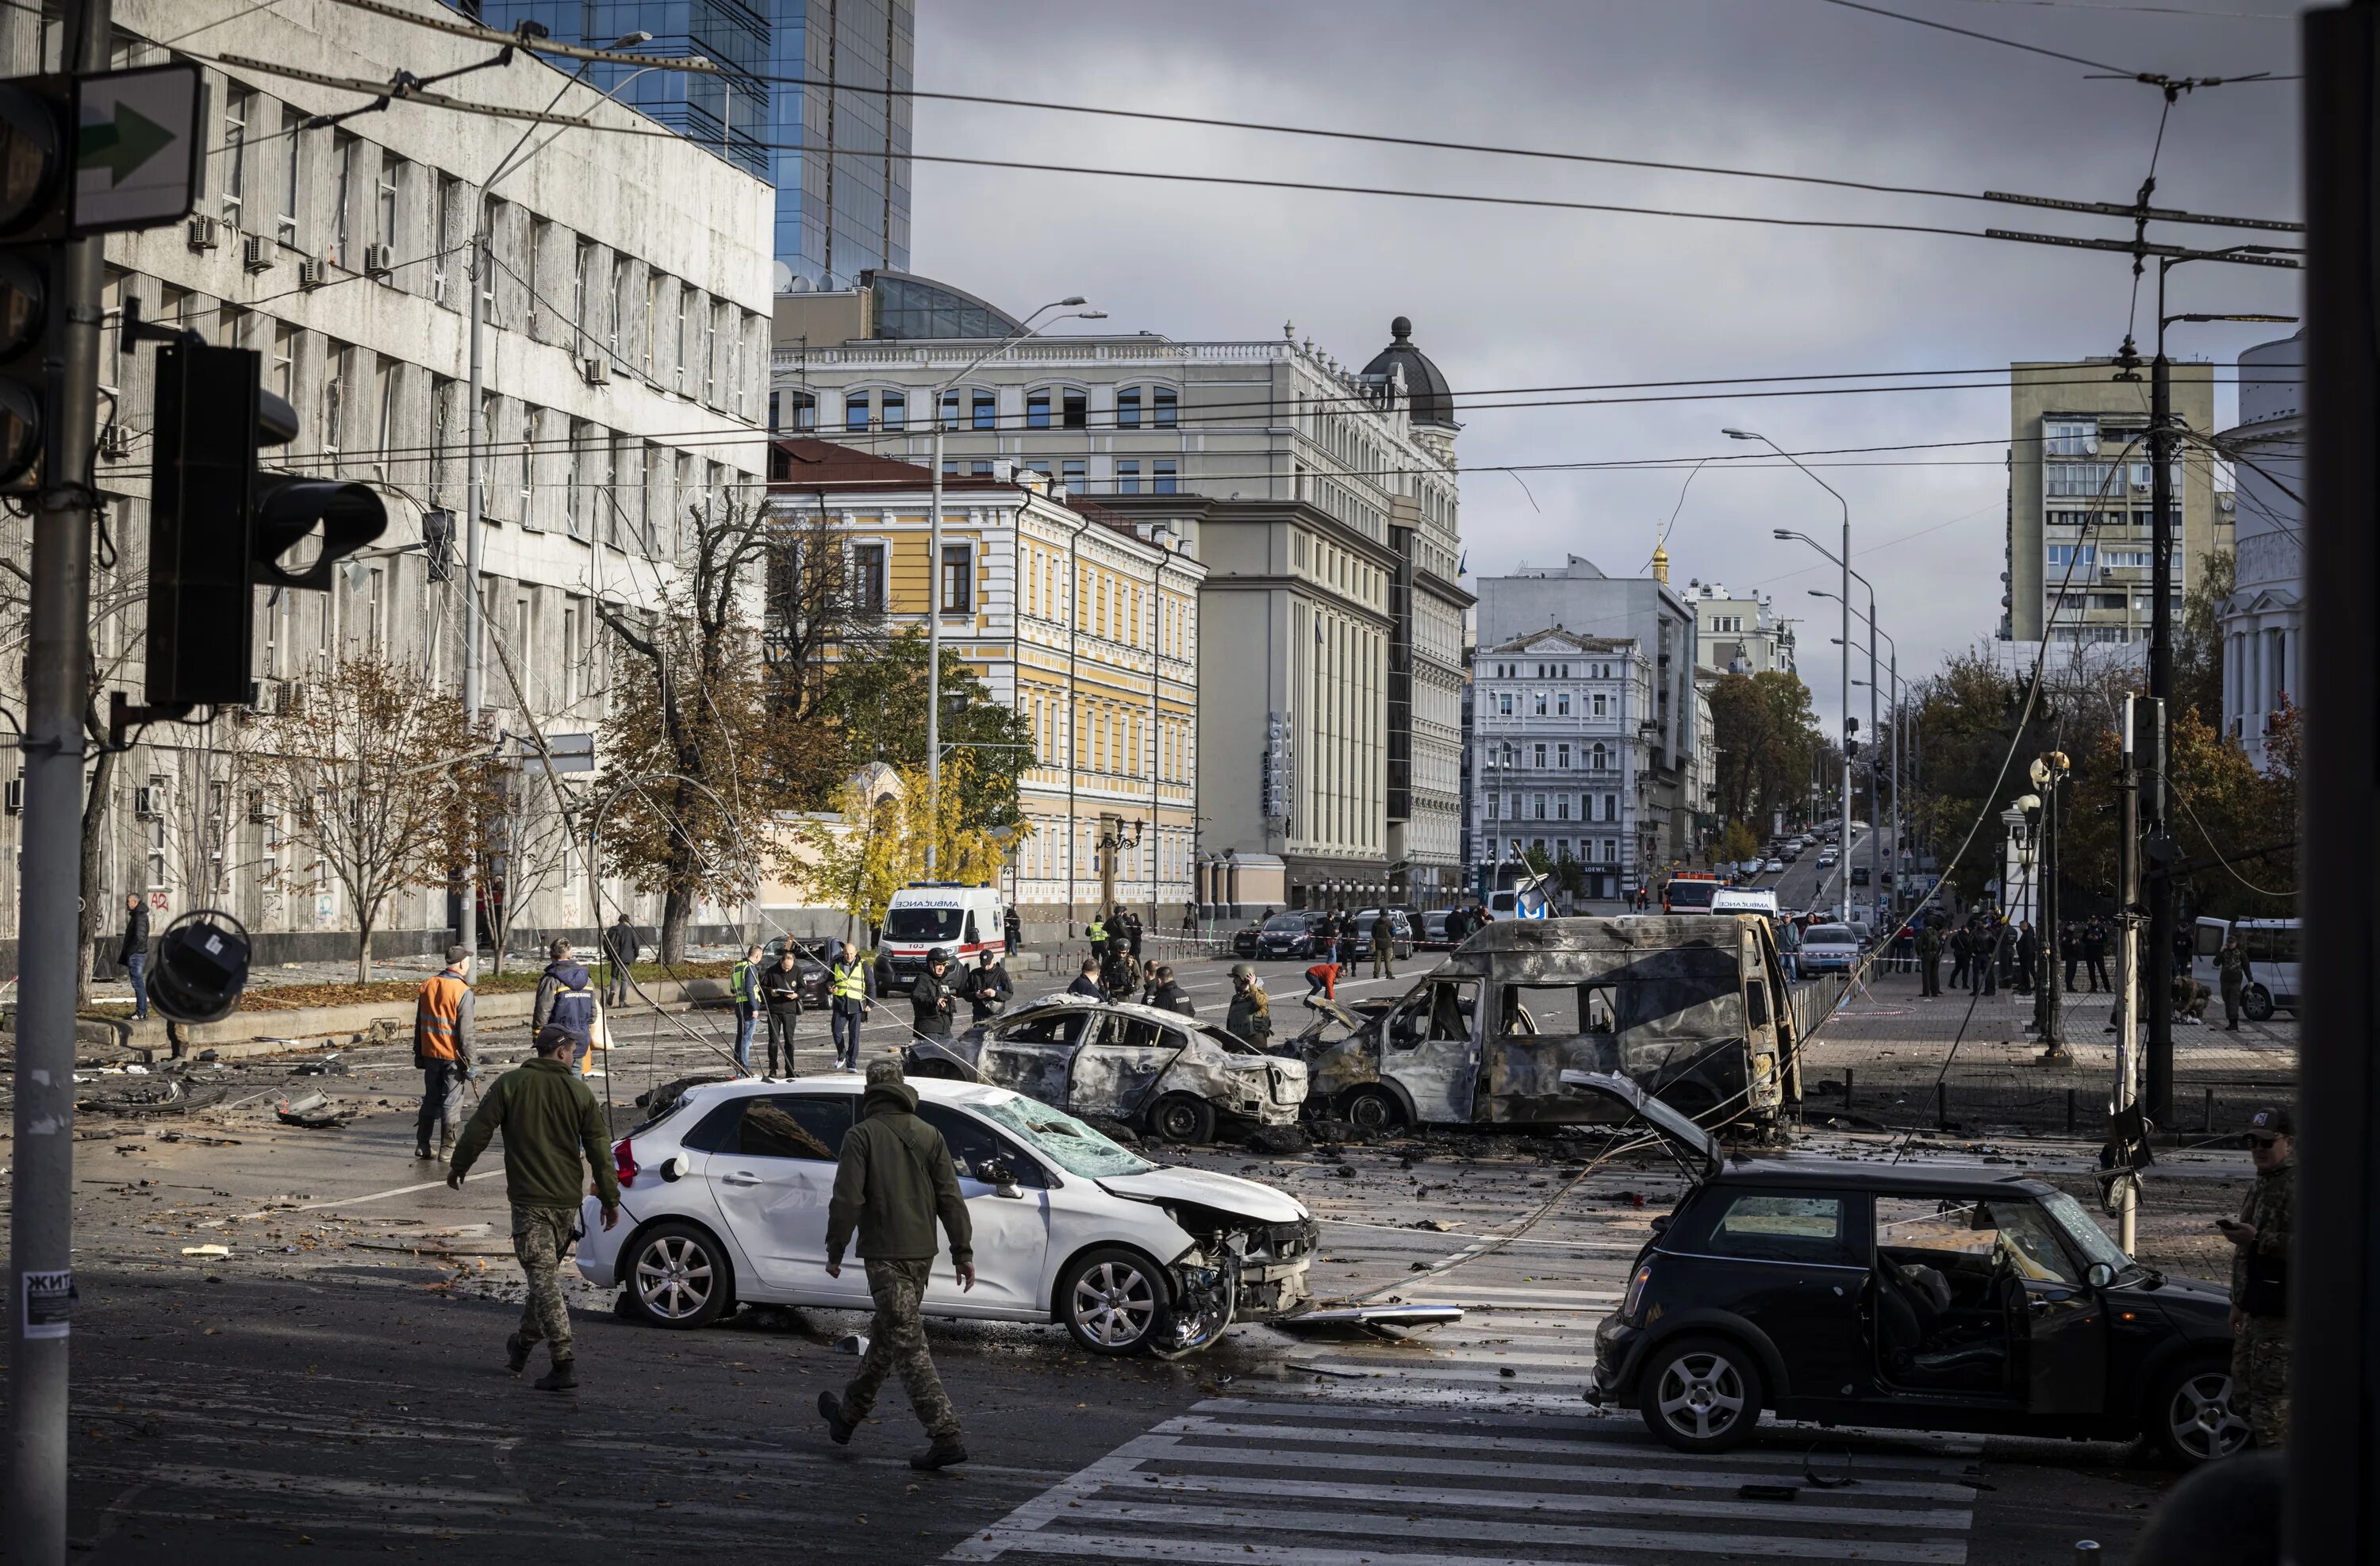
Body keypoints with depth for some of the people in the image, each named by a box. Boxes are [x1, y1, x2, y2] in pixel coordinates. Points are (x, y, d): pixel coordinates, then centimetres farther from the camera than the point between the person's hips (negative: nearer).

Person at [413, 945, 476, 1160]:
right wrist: (469, 1063, -11)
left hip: (430, 1053, 6)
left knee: (430, 1100, 16)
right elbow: (465, 1032, -16)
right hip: (453, 1057, -6)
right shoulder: (463, 992, -15)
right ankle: (447, 1149, 6)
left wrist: (419, 1054, 18)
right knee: (450, 1103, 2)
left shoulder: (428, 986, 5)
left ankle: (422, 1145, 20)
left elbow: (419, 1024, 11)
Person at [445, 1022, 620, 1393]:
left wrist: (458, 1166, 16)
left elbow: (479, 1130, -1)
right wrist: (610, 1198, 7)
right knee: (547, 1272, 20)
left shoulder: (510, 1084, -3)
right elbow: (599, 1149, 1)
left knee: (543, 1278, -7)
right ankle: (523, 1344, 35)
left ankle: (564, 1364, -14)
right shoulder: (580, 1092, 2)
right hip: (568, 1199, 3)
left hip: (529, 1199, -3)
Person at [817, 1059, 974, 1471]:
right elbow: (950, 1198, 4)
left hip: (884, 1253, -6)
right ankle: (848, 1416, 36)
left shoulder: (861, 1136, -7)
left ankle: (945, 1436, -15)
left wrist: (835, 1252, -1)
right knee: (886, 1334, 20)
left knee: (909, 1343, -8)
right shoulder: (929, 1136, 7)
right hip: (922, 1252, 6)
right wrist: (963, 1252, 6)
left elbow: (847, 1200, -12)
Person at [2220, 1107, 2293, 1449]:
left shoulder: (2296, 1188, -12)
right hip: (2255, 1311, 10)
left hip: (2279, 1314, -10)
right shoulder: (2260, 1186, 20)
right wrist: (2239, 1303, 28)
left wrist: (2256, 1239, -27)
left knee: (2271, 1399, -10)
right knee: (2243, 1396, 15)